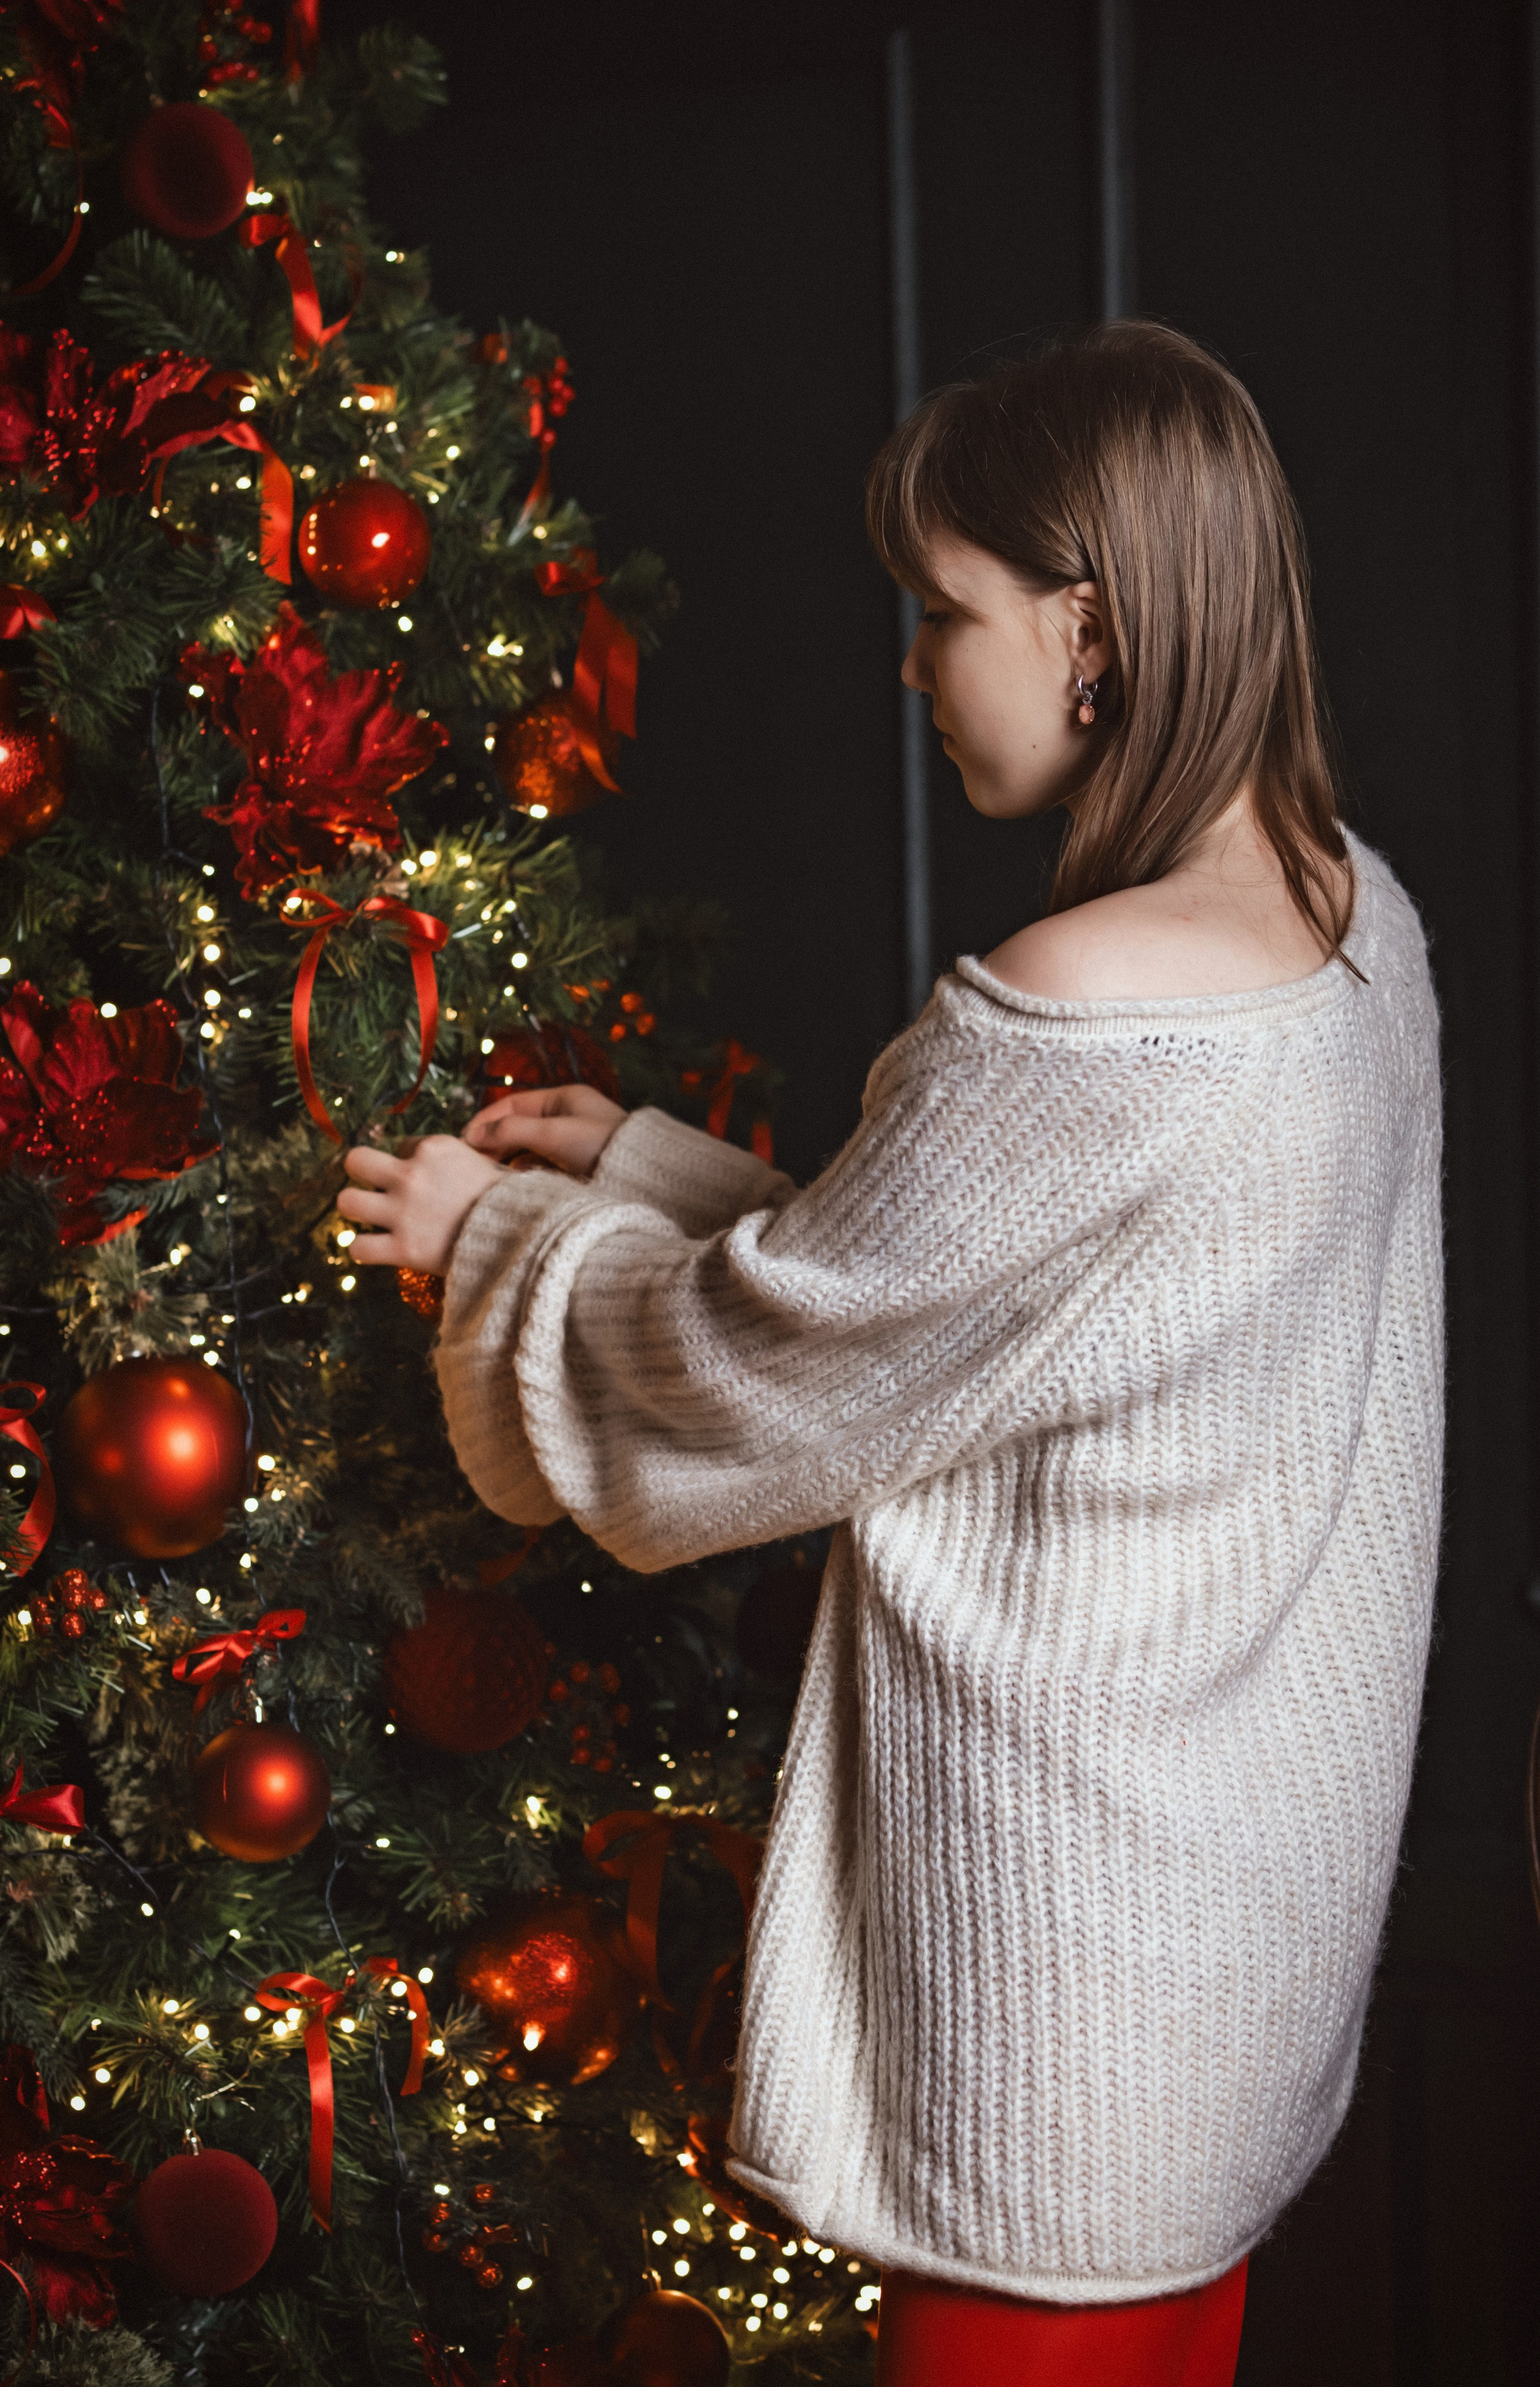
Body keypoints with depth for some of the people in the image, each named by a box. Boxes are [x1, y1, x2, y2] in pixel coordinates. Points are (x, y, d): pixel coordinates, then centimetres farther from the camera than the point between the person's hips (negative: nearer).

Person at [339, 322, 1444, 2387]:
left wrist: (500, 1239, 2)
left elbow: (753, 1380, -15)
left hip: (1077, 1949, -8)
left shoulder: (1079, 1025, -28)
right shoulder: (1353, 918, 0)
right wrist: (642, 1169, 11)